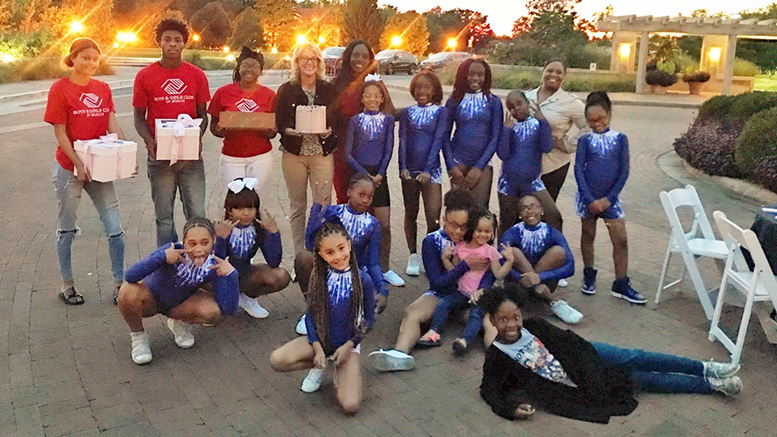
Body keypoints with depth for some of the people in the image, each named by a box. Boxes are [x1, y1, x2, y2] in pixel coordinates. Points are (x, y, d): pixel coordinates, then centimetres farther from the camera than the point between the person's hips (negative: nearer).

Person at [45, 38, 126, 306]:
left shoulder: (103, 89, 8)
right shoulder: (60, 89, -6)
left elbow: (113, 125, 3)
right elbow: (60, 133, -9)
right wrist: (78, 163, -17)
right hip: (69, 168, -4)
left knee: (115, 228, 1)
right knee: (67, 229, 9)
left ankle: (119, 284, 11)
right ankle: (67, 285, 22)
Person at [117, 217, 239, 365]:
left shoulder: (214, 266, -22)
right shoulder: (173, 251, -30)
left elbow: (229, 309, -28)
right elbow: (131, 276, -38)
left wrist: (231, 273, -37)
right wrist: (162, 256, -48)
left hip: (181, 303, 2)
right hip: (151, 299, -2)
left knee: (213, 311, -28)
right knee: (128, 293, -36)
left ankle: (179, 323, 8)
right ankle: (138, 336, -4)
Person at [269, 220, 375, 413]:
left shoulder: (362, 280, -12)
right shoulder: (319, 278, -5)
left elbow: (369, 320, -3)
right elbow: (311, 315, 1)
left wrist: (348, 346, -12)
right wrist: (317, 347, -11)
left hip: (348, 344, -2)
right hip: (320, 340, 2)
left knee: (350, 406, -21)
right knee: (277, 360, -26)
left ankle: (340, 371, 12)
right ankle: (318, 367, 4)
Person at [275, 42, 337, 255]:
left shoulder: (328, 89, 8)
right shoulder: (286, 90, 6)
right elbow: (279, 122, 1)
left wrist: (329, 131, -15)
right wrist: (290, 131, -20)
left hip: (322, 152, 0)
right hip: (294, 153, 0)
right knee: (297, 206, 6)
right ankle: (299, 256, 15)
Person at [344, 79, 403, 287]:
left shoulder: (387, 119, 7)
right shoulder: (355, 120, 3)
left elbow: (389, 149, 2)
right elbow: (347, 153, -1)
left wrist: (379, 174, -9)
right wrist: (365, 174, -10)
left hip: (378, 174, 1)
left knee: (384, 224, -1)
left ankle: (384, 268, 9)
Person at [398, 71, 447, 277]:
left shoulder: (441, 112, 3)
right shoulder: (407, 112, 9)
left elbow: (438, 140, -5)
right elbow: (403, 140, 3)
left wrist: (428, 169, -15)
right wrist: (403, 167, -11)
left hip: (431, 169, -3)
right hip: (409, 169, 3)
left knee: (433, 215, -10)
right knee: (410, 213, 10)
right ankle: (413, 255, 21)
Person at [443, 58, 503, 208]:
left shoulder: (493, 102, 4)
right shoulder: (454, 101, 6)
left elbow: (496, 137, 1)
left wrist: (479, 167, -7)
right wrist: (451, 166, -4)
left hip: (482, 163, 0)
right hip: (458, 163, 1)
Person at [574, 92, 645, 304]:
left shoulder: (620, 139, 0)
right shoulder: (585, 140, -1)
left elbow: (624, 171, -2)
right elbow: (578, 170, -7)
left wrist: (609, 198, -9)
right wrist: (590, 200, -14)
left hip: (610, 197, 0)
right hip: (588, 196, 0)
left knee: (620, 239, -3)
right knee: (588, 234, 11)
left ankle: (621, 284, 7)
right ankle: (589, 275, 28)